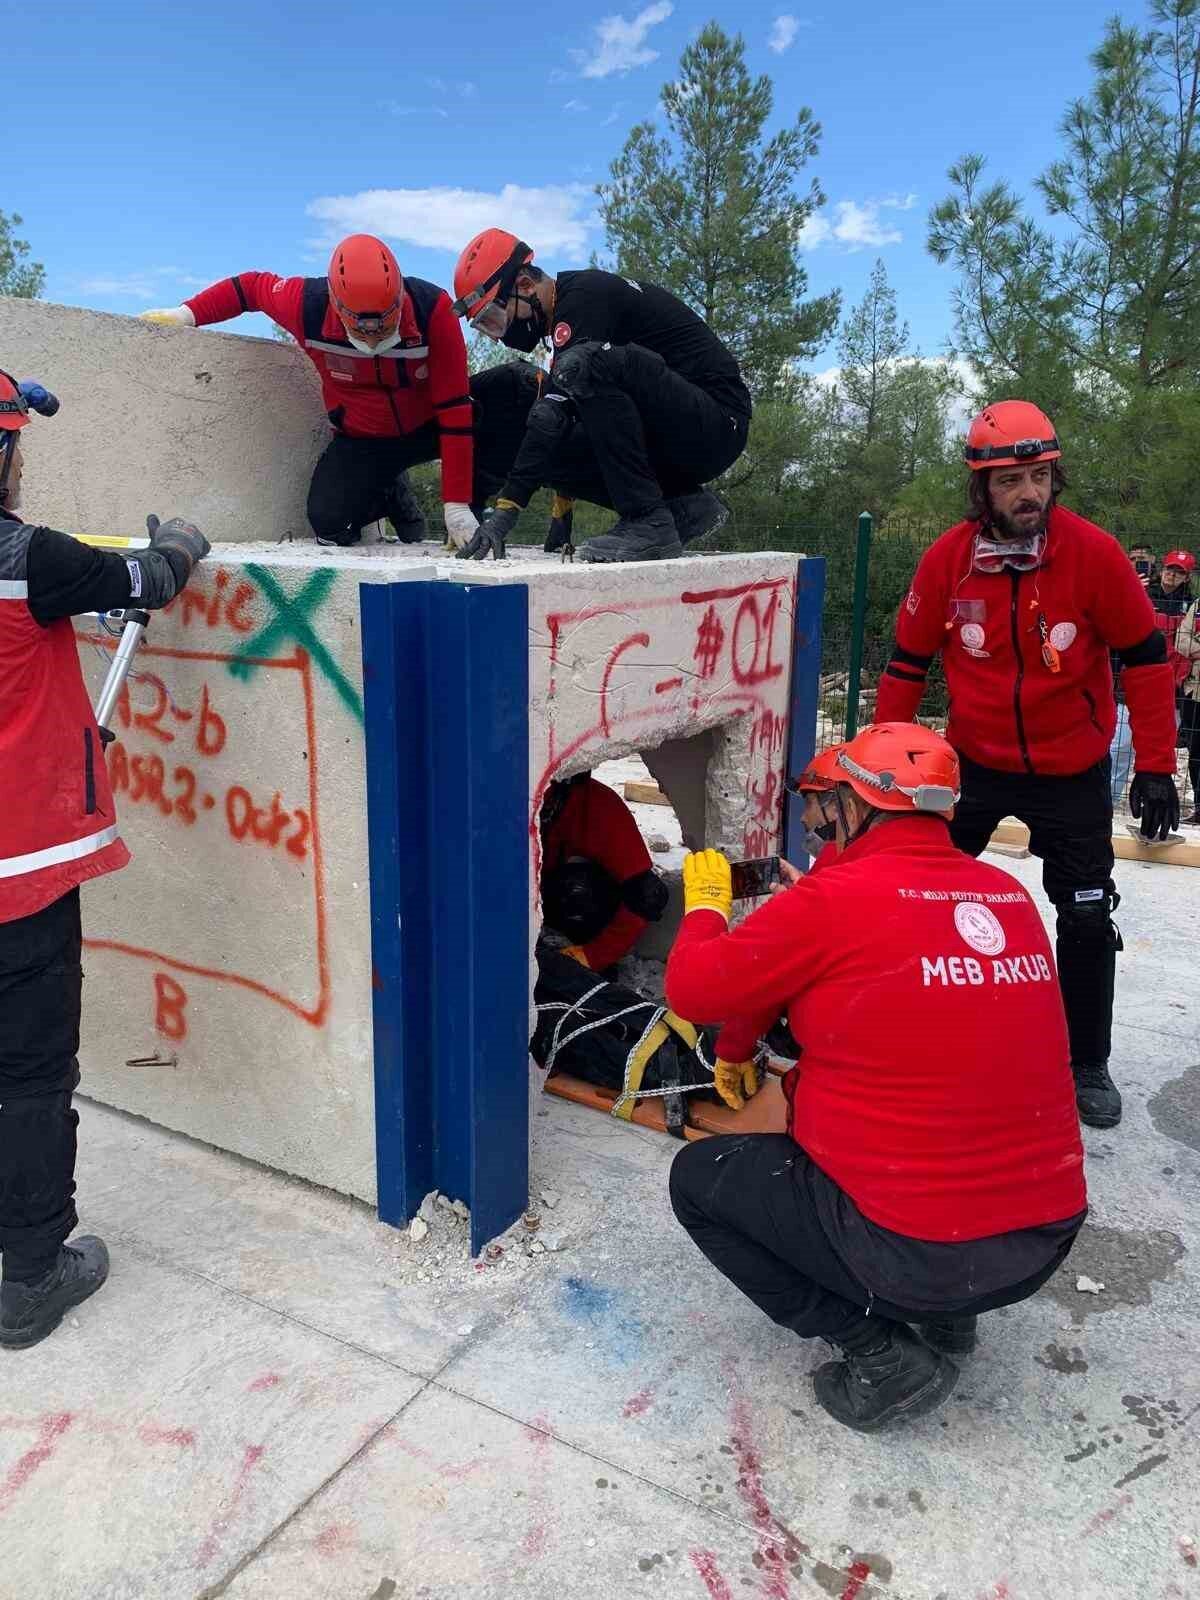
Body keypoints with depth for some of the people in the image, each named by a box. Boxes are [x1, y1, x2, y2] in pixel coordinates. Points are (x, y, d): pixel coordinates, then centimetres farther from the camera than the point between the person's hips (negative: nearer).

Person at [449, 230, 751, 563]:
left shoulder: (584, 294, -15)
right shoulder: (566, 315, 15)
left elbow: (555, 414, -24)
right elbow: (565, 421, 16)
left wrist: (506, 509, -25)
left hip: (716, 426, -9)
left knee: (587, 364, -29)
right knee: (553, 453, -1)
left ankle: (648, 521, -23)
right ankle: (683, 506, 2)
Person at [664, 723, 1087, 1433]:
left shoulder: (833, 900, -16)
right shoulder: (1011, 895, 3)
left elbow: (693, 989, -6)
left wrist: (706, 900, 13)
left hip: (918, 1255, -7)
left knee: (699, 1176, 12)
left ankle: (881, 1353, 5)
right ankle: (946, 1317, 20)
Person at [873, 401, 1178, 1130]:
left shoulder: (1093, 552, -16)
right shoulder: (948, 558, -12)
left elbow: (1146, 657, -8)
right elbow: (909, 660, -1)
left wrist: (1156, 766, -9)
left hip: (1073, 770, -1)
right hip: (974, 761, 2)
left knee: (1087, 920, 5)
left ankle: (1089, 1064, 25)